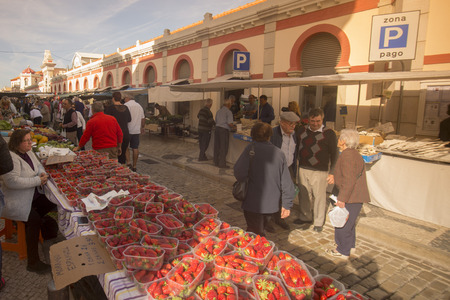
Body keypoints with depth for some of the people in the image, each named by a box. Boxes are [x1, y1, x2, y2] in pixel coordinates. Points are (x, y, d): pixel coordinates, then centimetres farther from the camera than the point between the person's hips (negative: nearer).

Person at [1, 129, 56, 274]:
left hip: (33, 195, 9)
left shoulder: (29, 152, 8)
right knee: (34, 220, -26)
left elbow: (38, 165, 21)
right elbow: (12, 181, -29)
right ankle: (33, 263, -16)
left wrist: (42, 173, -3)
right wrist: (37, 180, -24)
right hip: (15, 201, -9)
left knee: (53, 205, -3)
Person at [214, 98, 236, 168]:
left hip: (217, 128, 7)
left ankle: (216, 162, 19)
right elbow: (230, 123, -16)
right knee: (223, 147, -1)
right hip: (224, 130, -7)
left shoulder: (218, 111, 15)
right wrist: (234, 127, 4)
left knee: (217, 146, 12)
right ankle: (222, 163, 2)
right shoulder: (228, 112, -8)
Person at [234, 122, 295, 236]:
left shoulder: (250, 149, -12)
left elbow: (239, 174, -22)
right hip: (272, 204, 5)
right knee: (260, 231, 26)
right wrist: (287, 204, 10)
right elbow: (286, 182, 2)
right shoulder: (279, 153, 0)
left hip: (253, 204, -4)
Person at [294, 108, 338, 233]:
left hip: (319, 171, -4)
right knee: (304, 194, 13)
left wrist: (332, 172, -3)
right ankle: (305, 217, 32)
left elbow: (334, 154, 0)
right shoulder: (302, 131, 7)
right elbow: (296, 148, 17)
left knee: (319, 196, 5)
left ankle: (318, 222, 22)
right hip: (303, 169, 4)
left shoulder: (329, 133, -4)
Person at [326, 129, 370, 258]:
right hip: (356, 196, 11)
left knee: (342, 223, 1)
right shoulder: (353, 153, 12)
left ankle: (343, 251, 15)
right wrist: (336, 178, 20)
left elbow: (349, 180, -26)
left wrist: (342, 198, -24)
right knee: (349, 222, 23)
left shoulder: (347, 155, -21)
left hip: (352, 198, -11)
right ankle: (350, 245, 38)